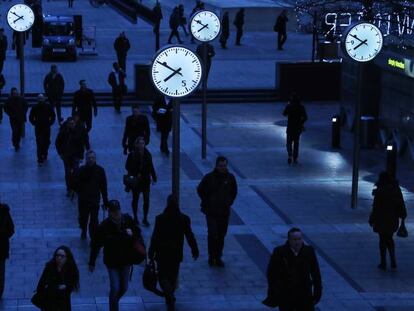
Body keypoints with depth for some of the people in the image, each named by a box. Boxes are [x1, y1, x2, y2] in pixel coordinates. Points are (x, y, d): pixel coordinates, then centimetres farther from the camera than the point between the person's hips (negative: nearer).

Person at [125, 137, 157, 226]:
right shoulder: (132, 155, -10)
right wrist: (135, 174, -15)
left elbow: (151, 167, 5)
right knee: (135, 199, 12)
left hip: (146, 180, 2)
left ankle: (145, 219, 9)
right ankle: (135, 217, 27)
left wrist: (154, 178, 4)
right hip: (135, 181, -2)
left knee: (146, 199, -1)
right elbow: (127, 167, -3)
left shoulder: (147, 154, -3)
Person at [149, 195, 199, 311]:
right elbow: (190, 236, -3)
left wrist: (151, 253, -2)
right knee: (173, 276, 20)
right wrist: (195, 250, 9)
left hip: (162, 253, -2)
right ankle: (170, 296, 35)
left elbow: (155, 237, -11)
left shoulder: (160, 219, -16)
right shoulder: (184, 219, -10)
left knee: (163, 276, 8)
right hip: (176, 254, 2)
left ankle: (170, 297, -12)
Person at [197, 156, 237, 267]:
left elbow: (234, 191, 17)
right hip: (211, 211, -3)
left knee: (221, 236, 7)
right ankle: (212, 257, 4)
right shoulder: (209, 177, -8)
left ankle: (218, 257, 18)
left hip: (224, 211, 3)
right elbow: (200, 190, 6)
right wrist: (206, 203, 2)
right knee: (212, 234, -9)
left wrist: (229, 203, 9)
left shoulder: (230, 177, 0)